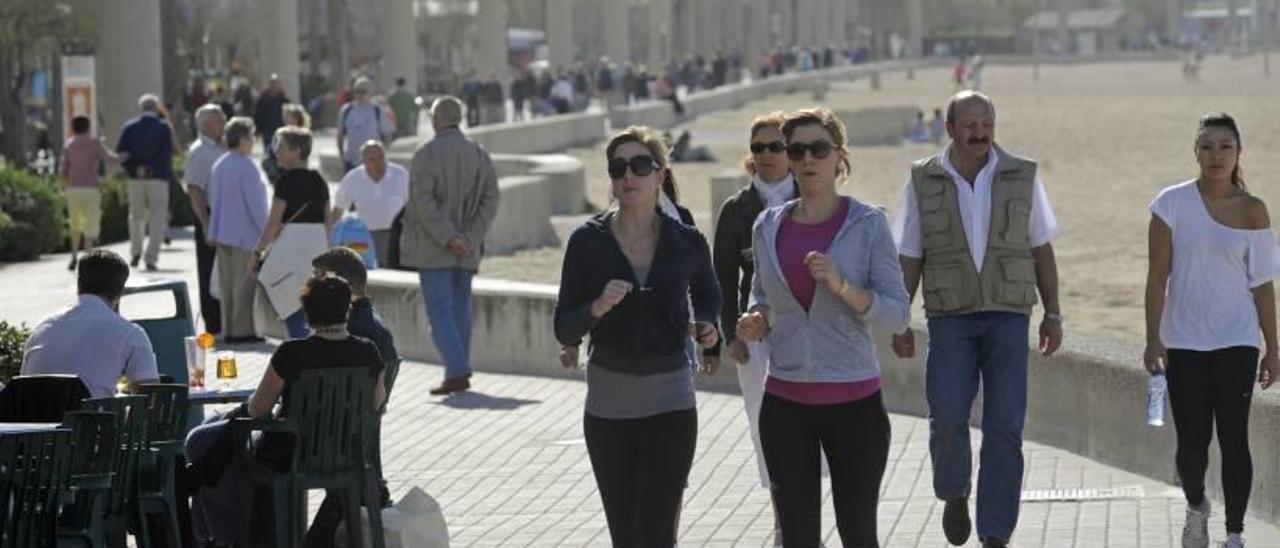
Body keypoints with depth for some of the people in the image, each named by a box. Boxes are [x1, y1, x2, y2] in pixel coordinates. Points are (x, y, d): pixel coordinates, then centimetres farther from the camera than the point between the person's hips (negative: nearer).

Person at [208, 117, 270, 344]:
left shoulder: (218, 165, 8)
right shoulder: (246, 167, -17)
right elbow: (255, 204, -16)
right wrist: (266, 232, -8)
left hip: (222, 233, 8)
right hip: (245, 235, -8)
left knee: (227, 283, 11)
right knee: (245, 282, -3)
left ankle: (228, 329, 15)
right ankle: (242, 330, -2)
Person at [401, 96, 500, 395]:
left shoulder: (426, 154, -11)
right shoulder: (480, 154, 6)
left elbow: (424, 203, -18)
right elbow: (490, 200, 1)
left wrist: (448, 238, -15)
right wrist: (470, 238, -4)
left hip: (433, 248, -5)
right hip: (467, 250, 5)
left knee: (440, 311, -5)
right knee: (461, 309, 14)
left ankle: (457, 373, -15)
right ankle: (460, 369, 18)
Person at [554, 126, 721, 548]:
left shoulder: (686, 243, -1)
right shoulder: (588, 242, -4)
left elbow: (707, 294, 20)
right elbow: (564, 331, -3)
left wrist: (705, 327, -1)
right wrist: (597, 307, -22)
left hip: (670, 404, -1)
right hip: (608, 405, 1)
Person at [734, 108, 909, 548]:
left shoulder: (867, 224, -4)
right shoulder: (768, 227, 6)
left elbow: (898, 314, -7)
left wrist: (842, 286, -22)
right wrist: (755, 321, -1)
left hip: (854, 400, -3)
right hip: (786, 404, 3)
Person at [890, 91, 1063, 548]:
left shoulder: (1022, 177, 2)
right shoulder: (923, 182, 2)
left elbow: (1042, 250, 9)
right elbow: (909, 259, 6)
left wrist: (1053, 314, 5)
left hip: (1008, 318, 1)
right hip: (950, 319, -1)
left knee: (1004, 428, -5)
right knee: (947, 419, -15)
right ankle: (954, 494, 16)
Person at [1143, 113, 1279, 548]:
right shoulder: (1173, 203, -1)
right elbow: (1157, 275, -2)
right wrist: (1153, 340, -7)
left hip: (1236, 340, 0)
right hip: (1184, 341, 0)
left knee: (1233, 439, -5)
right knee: (1192, 441, 0)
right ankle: (1196, 508, 30)